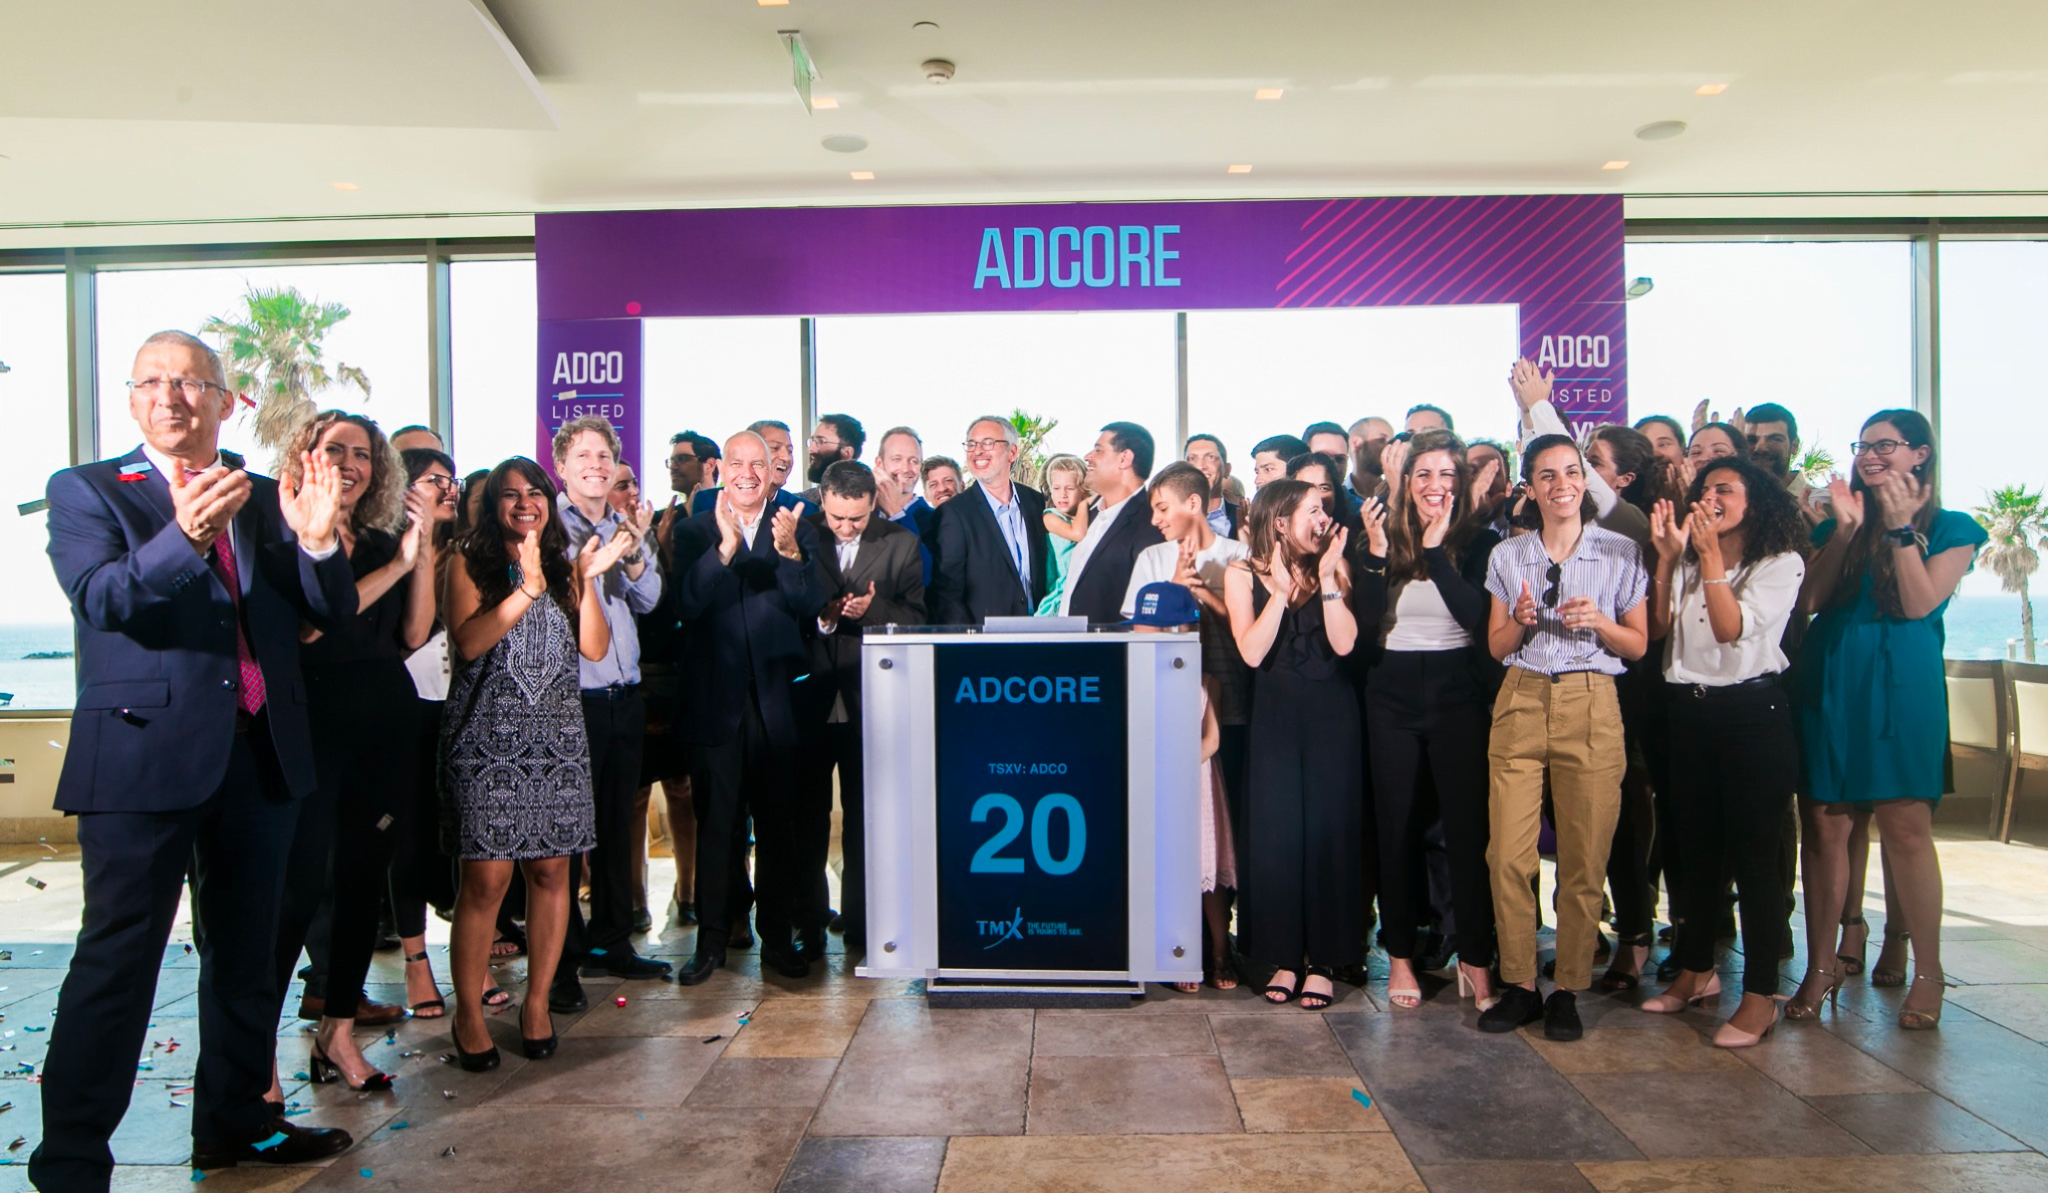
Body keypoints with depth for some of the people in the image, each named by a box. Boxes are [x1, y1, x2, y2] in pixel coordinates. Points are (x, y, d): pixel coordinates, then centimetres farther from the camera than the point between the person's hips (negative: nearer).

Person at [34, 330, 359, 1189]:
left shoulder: (264, 498, 11)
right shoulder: (86, 490, 2)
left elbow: (333, 613, 4)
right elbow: (102, 597, -16)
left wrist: (316, 540, -16)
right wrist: (184, 537, -34)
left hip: (259, 755, 5)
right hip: (144, 757, -4)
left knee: (245, 951, 15)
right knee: (118, 957, -3)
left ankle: (234, 1120, 31)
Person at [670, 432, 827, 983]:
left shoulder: (797, 531, 5)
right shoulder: (696, 532, 3)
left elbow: (811, 606, -7)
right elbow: (685, 605, -11)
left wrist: (790, 553, -22)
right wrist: (725, 547, -22)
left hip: (777, 698, 1)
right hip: (716, 699, 0)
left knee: (779, 821, 9)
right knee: (716, 823, 6)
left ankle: (778, 935, 21)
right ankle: (712, 938, 18)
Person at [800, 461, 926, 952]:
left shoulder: (901, 543, 3)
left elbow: (915, 616, -1)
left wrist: (870, 610, -18)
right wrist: (819, 617, -16)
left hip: (871, 697, -1)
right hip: (810, 696, 1)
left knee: (865, 818, 5)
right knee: (808, 815, 10)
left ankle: (860, 920, 18)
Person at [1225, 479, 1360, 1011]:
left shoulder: (1334, 567, 2)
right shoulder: (1244, 574, -1)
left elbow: (1343, 643, -11)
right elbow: (1252, 652, -14)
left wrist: (1327, 577, -14)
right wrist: (1281, 588, -15)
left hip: (1332, 712, 0)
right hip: (1275, 714, 0)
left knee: (1327, 830, 2)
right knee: (1276, 832, 4)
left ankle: (1322, 960, 13)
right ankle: (1284, 957, 16)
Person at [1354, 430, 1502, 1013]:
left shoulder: (1480, 542, -1)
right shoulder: (1386, 538, 5)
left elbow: (1477, 616, -16)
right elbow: (1367, 625, -3)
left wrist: (1436, 550, -16)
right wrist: (1377, 555, -12)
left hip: (1458, 696, -2)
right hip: (1392, 697, 2)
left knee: (1468, 828, -1)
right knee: (1397, 829, 8)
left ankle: (1476, 960, 11)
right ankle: (1400, 955, 20)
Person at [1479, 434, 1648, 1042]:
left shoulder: (1620, 553, 7)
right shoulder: (1507, 556, 11)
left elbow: (1637, 645, 8)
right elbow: (1496, 645, 12)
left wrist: (1597, 621, -11)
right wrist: (1522, 621, -9)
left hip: (1591, 704, -1)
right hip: (1521, 701, 1)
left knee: (1583, 856, -1)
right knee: (1508, 853, -3)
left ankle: (1568, 990, 12)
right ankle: (1519, 985, 10)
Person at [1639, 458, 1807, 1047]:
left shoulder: (1781, 562, -2)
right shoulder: (1688, 561, 14)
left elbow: (1732, 628, -15)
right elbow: (1658, 627, 2)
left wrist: (1710, 553, -16)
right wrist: (1668, 557, -3)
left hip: (1753, 711, -5)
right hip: (1689, 710, 6)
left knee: (1752, 851, -4)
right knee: (1696, 845, 13)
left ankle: (1760, 996, 4)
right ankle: (1696, 969, 27)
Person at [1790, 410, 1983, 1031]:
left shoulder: (1951, 528, 6)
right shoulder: (1836, 524, 15)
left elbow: (1919, 603, -8)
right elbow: (1810, 601, 2)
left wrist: (1901, 528, -10)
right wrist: (1845, 529, -3)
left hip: (1902, 685, -3)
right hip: (1828, 683, 3)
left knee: (1906, 828, -3)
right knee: (1823, 826, 2)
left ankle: (1927, 973, 10)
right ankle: (1820, 967, 10)